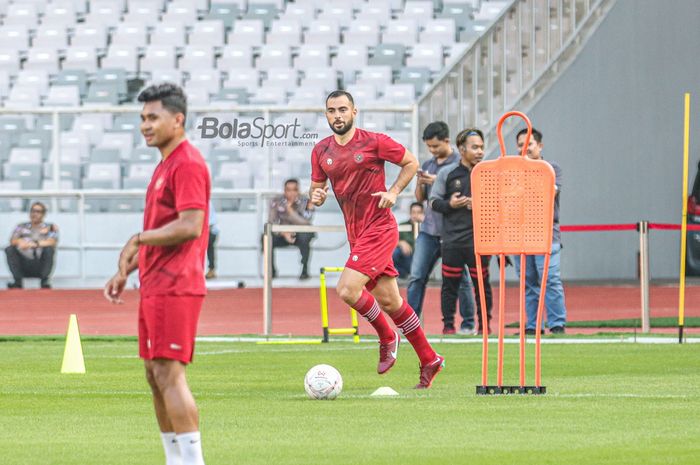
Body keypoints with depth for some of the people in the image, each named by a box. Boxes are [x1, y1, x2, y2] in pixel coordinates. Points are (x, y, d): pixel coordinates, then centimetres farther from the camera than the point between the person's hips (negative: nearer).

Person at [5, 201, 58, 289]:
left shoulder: (50, 227, 9)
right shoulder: (22, 227, 18)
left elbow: (52, 242, -10)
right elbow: (13, 241, 3)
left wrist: (35, 244, -26)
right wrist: (20, 242, -22)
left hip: (41, 265, -2)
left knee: (49, 249, -29)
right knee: (9, 250, -20)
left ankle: (44, 281, -26)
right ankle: (18, 281, -25)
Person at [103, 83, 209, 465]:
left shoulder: (187, 164, -13)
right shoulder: (166, 165, 19)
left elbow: (190, 226, -22)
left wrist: (137, 240, -14)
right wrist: (127, 271, 21)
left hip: (174, 287, -11)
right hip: (156, 286, 11)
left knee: (169, 375, -12)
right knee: (155, 375, 11)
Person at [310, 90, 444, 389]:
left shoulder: (374, 142, -7)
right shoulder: (321, 151, 8)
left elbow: (411, 163, 3)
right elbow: (316, 188, 16)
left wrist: (393, 192, -10)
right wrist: (316, 197, -7)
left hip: (379, 228, -6)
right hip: (356, 234, 6)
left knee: (347, 290, -20)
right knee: (389, 301, 10)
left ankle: (387, 337, 4)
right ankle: (429, 360, 21)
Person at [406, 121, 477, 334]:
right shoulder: (428, 165, 15)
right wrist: (420, 184, -4)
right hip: (429, 229, 6)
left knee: (460, 277, 0)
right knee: (417, 276, -2)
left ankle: (468, 323, 8)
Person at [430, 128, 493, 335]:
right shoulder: (447, 173, 4)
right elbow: (434, 201, 6)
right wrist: (450, 204, -12)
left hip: (479, 238, 0)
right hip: (452, 238, 0)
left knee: (482, 282, 3)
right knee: (450, 283, 2)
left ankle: (484, 324, 12)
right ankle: (448, 324, 10)